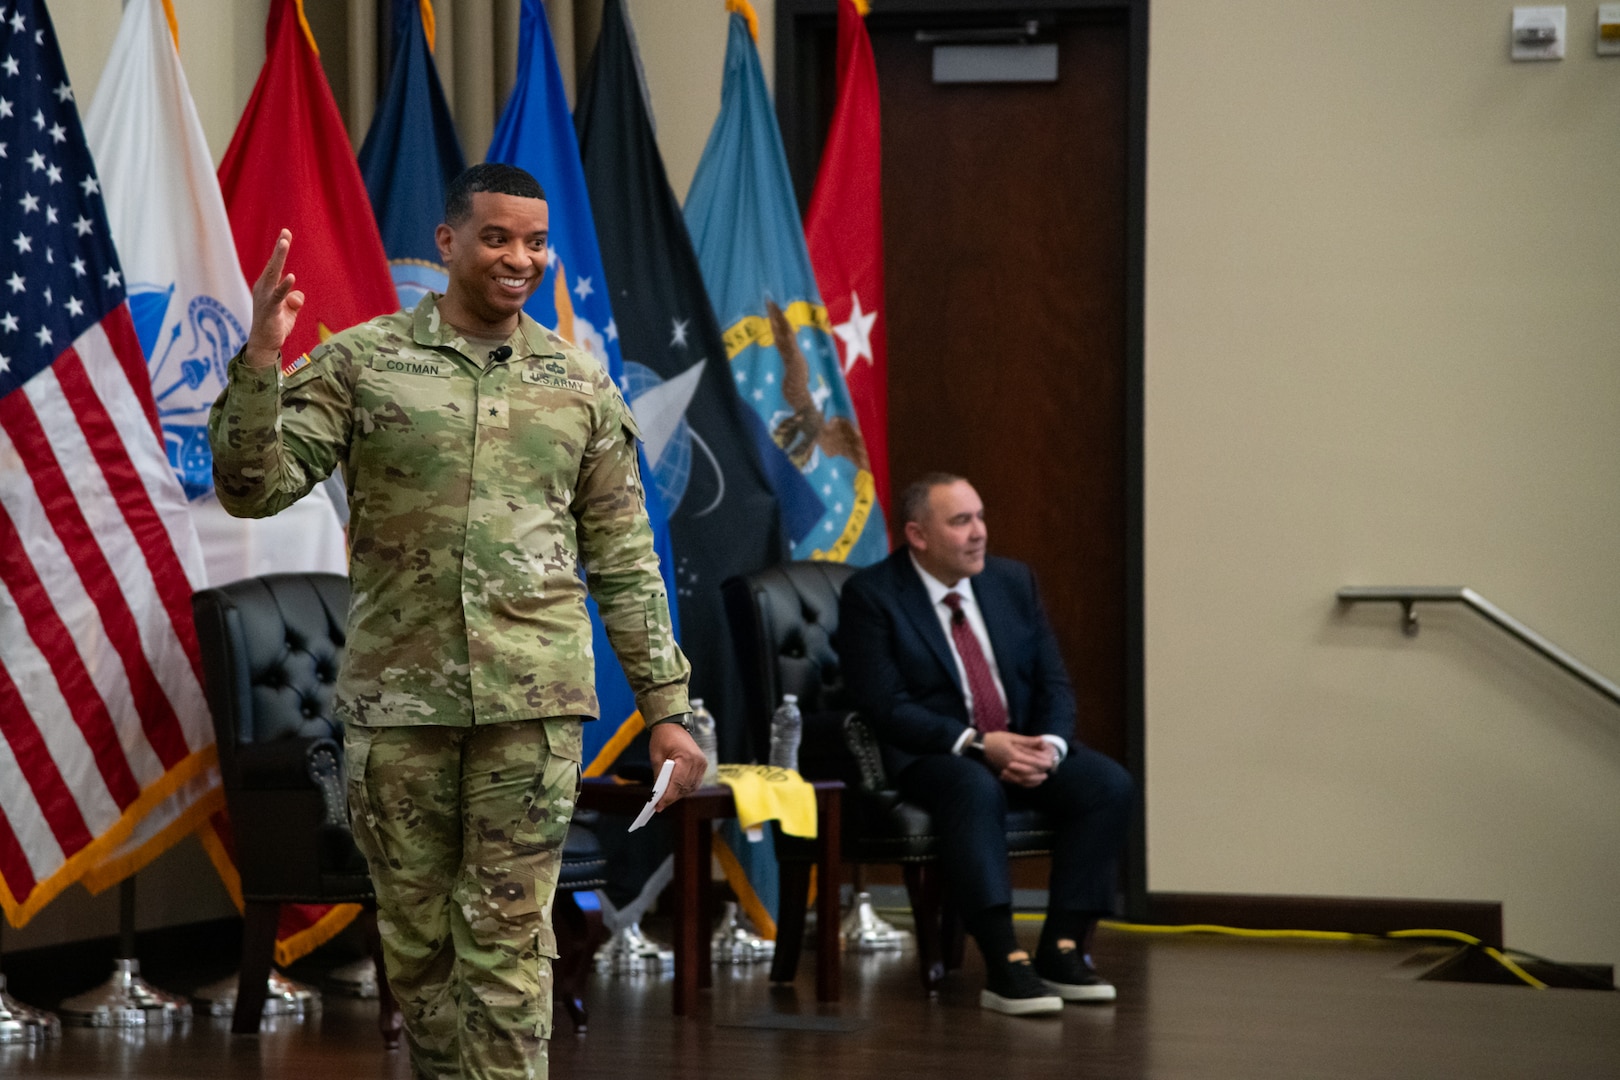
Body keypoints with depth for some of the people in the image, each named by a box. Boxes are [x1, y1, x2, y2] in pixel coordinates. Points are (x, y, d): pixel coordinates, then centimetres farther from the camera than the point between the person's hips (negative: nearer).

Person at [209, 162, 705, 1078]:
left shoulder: (582, 385, 7)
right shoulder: (361, 362, 2)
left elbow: (625, 562, 10)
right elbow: (255, 487, -5)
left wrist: (669, 706, 7)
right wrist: (261, 361, -19)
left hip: (533, 698, 0)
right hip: (397, 695, 0)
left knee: (510, 937, -3)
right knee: (417, 934, 8)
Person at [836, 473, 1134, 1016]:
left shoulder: (1014, 581, 9)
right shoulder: (870, 595, -7)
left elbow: (1054, 684, 7)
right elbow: (886, 707, -15)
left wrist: (1048, 747, -15)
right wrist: (977, 744, -25)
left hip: (1024, 746, 5)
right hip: (931, 756, -5)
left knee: (1110, 783, -21)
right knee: (976, 789, -39)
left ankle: (1063, 950, -18)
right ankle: (1005, 966, -41)